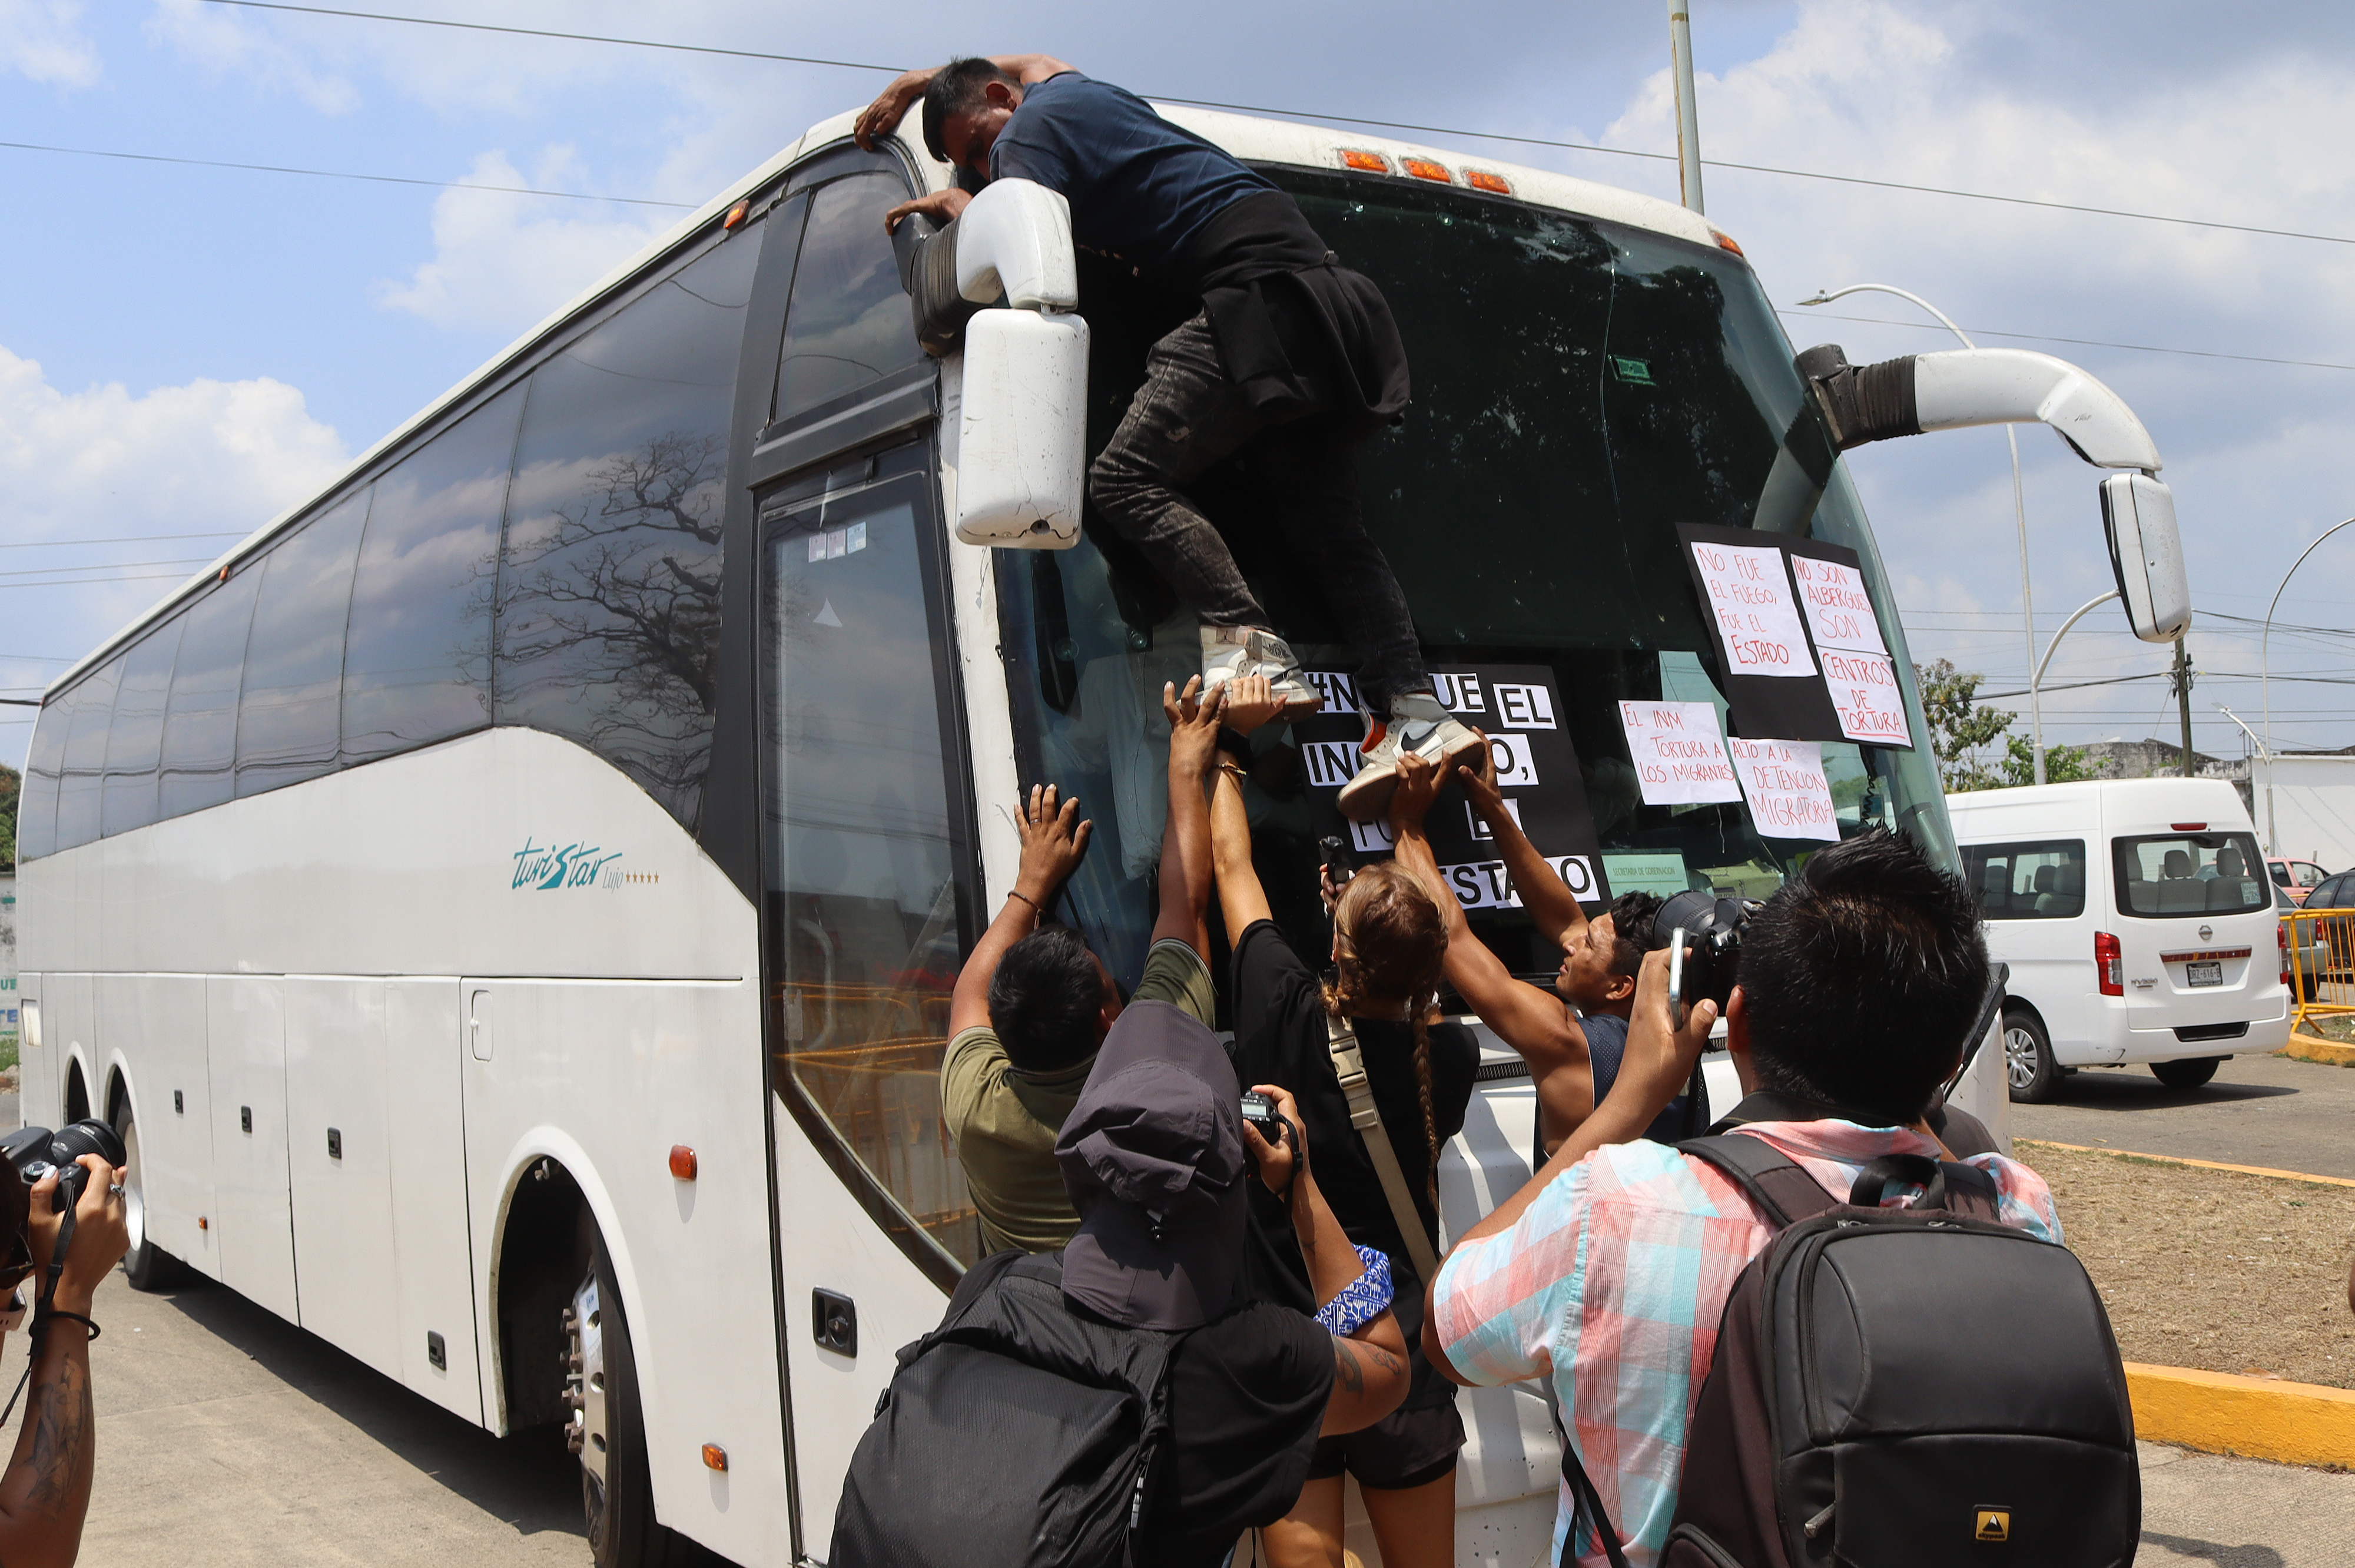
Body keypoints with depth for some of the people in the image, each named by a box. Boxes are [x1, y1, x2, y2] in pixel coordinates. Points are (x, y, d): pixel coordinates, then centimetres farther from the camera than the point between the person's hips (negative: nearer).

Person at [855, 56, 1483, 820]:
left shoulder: (1026, 132, 1)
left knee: (1127, 476, -16)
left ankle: (1249, 648, -30)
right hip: (1316, 291, 10)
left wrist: (965, 211, 6)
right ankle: (1415, 712, -6)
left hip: (1253, 292, -10)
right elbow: (1029, 61, 53)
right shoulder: (1068, 87, 28)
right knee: (1326, 523, 4)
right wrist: (913, 85, 52)